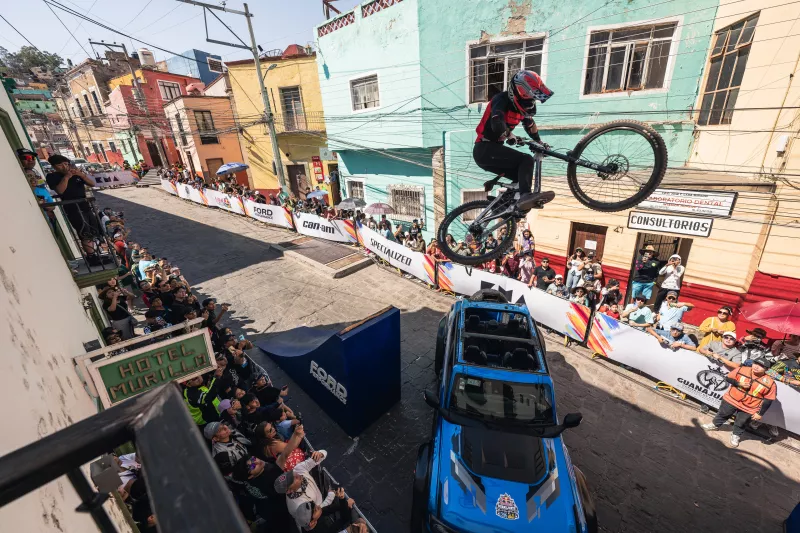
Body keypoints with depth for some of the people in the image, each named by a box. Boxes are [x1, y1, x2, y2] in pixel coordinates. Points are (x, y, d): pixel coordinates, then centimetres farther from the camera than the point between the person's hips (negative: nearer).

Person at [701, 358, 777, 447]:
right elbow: (728, 378, -3)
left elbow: (768, 400, -10)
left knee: (740, 423, 15)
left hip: (748, 409, -2)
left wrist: (760, 413, -9)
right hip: (731, 399, 2)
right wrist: (739, 384, -22)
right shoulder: (741, 370, -16)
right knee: (722, 414, 21)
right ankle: (715, 424, 46)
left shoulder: (770, 383, -18)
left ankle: (736, 436, 40)